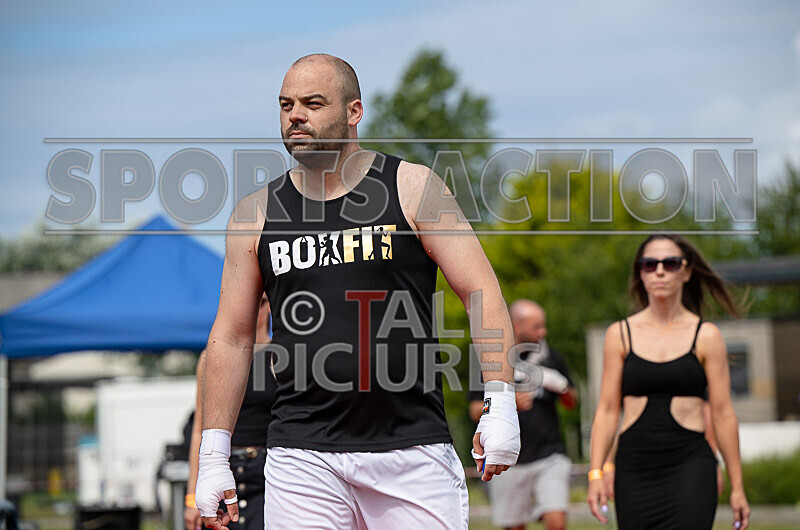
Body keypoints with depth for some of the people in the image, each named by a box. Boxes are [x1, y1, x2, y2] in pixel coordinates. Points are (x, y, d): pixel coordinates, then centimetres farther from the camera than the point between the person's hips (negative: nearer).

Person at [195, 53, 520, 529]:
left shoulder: (413, 188, 2)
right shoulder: (255, 215, 8)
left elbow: (482, 292, 0)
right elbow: (231, 338, 12)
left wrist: (501, 403, -11)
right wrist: (213, 455, 7)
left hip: (413, 449, -1)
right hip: (302, 459, 1)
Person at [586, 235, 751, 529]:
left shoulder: (706, 336, 4)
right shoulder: (620, 334, 8)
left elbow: (722, 414, 4)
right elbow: (607, 410, 7)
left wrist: (737, 487, 4)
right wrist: (595, 474, -2)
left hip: (690, 464, -2)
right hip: (634, 467, 2)